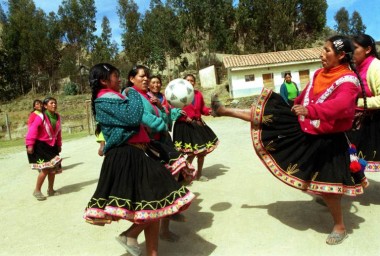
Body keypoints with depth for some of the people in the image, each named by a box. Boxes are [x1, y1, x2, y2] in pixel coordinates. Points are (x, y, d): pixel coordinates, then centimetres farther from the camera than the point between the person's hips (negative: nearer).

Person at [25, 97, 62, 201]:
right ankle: (37, 191, 5)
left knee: (53, 168, 10)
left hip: (52, 146, 7)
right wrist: (30, 145, -22)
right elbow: (32, 130, -19)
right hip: (41, 145, -7)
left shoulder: (57, 117, 4)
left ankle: (50, 190, 24)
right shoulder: (40, 117, -16)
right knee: (45, 169, -12)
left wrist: (59, 144, 15)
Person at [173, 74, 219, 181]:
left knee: (202, 151, 11)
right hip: (184, 125, -6)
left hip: (198, 124, 6)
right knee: (192, 152, -6)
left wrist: (208, 111, -3)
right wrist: (184, 118, -24)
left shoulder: (198, 94, 10)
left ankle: (199, 174, 29)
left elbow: (202, 108, 16)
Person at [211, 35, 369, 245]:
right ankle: (225, 111, 20)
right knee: (263, 115, 4)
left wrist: (309, 110, -46)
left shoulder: (348, 81, -18)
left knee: (325, 183, 1)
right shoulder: (320, 74, 5)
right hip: (303, 126, 7)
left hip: (325, 140, -7)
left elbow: (340, 106, -37)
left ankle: (340, 226, 22)